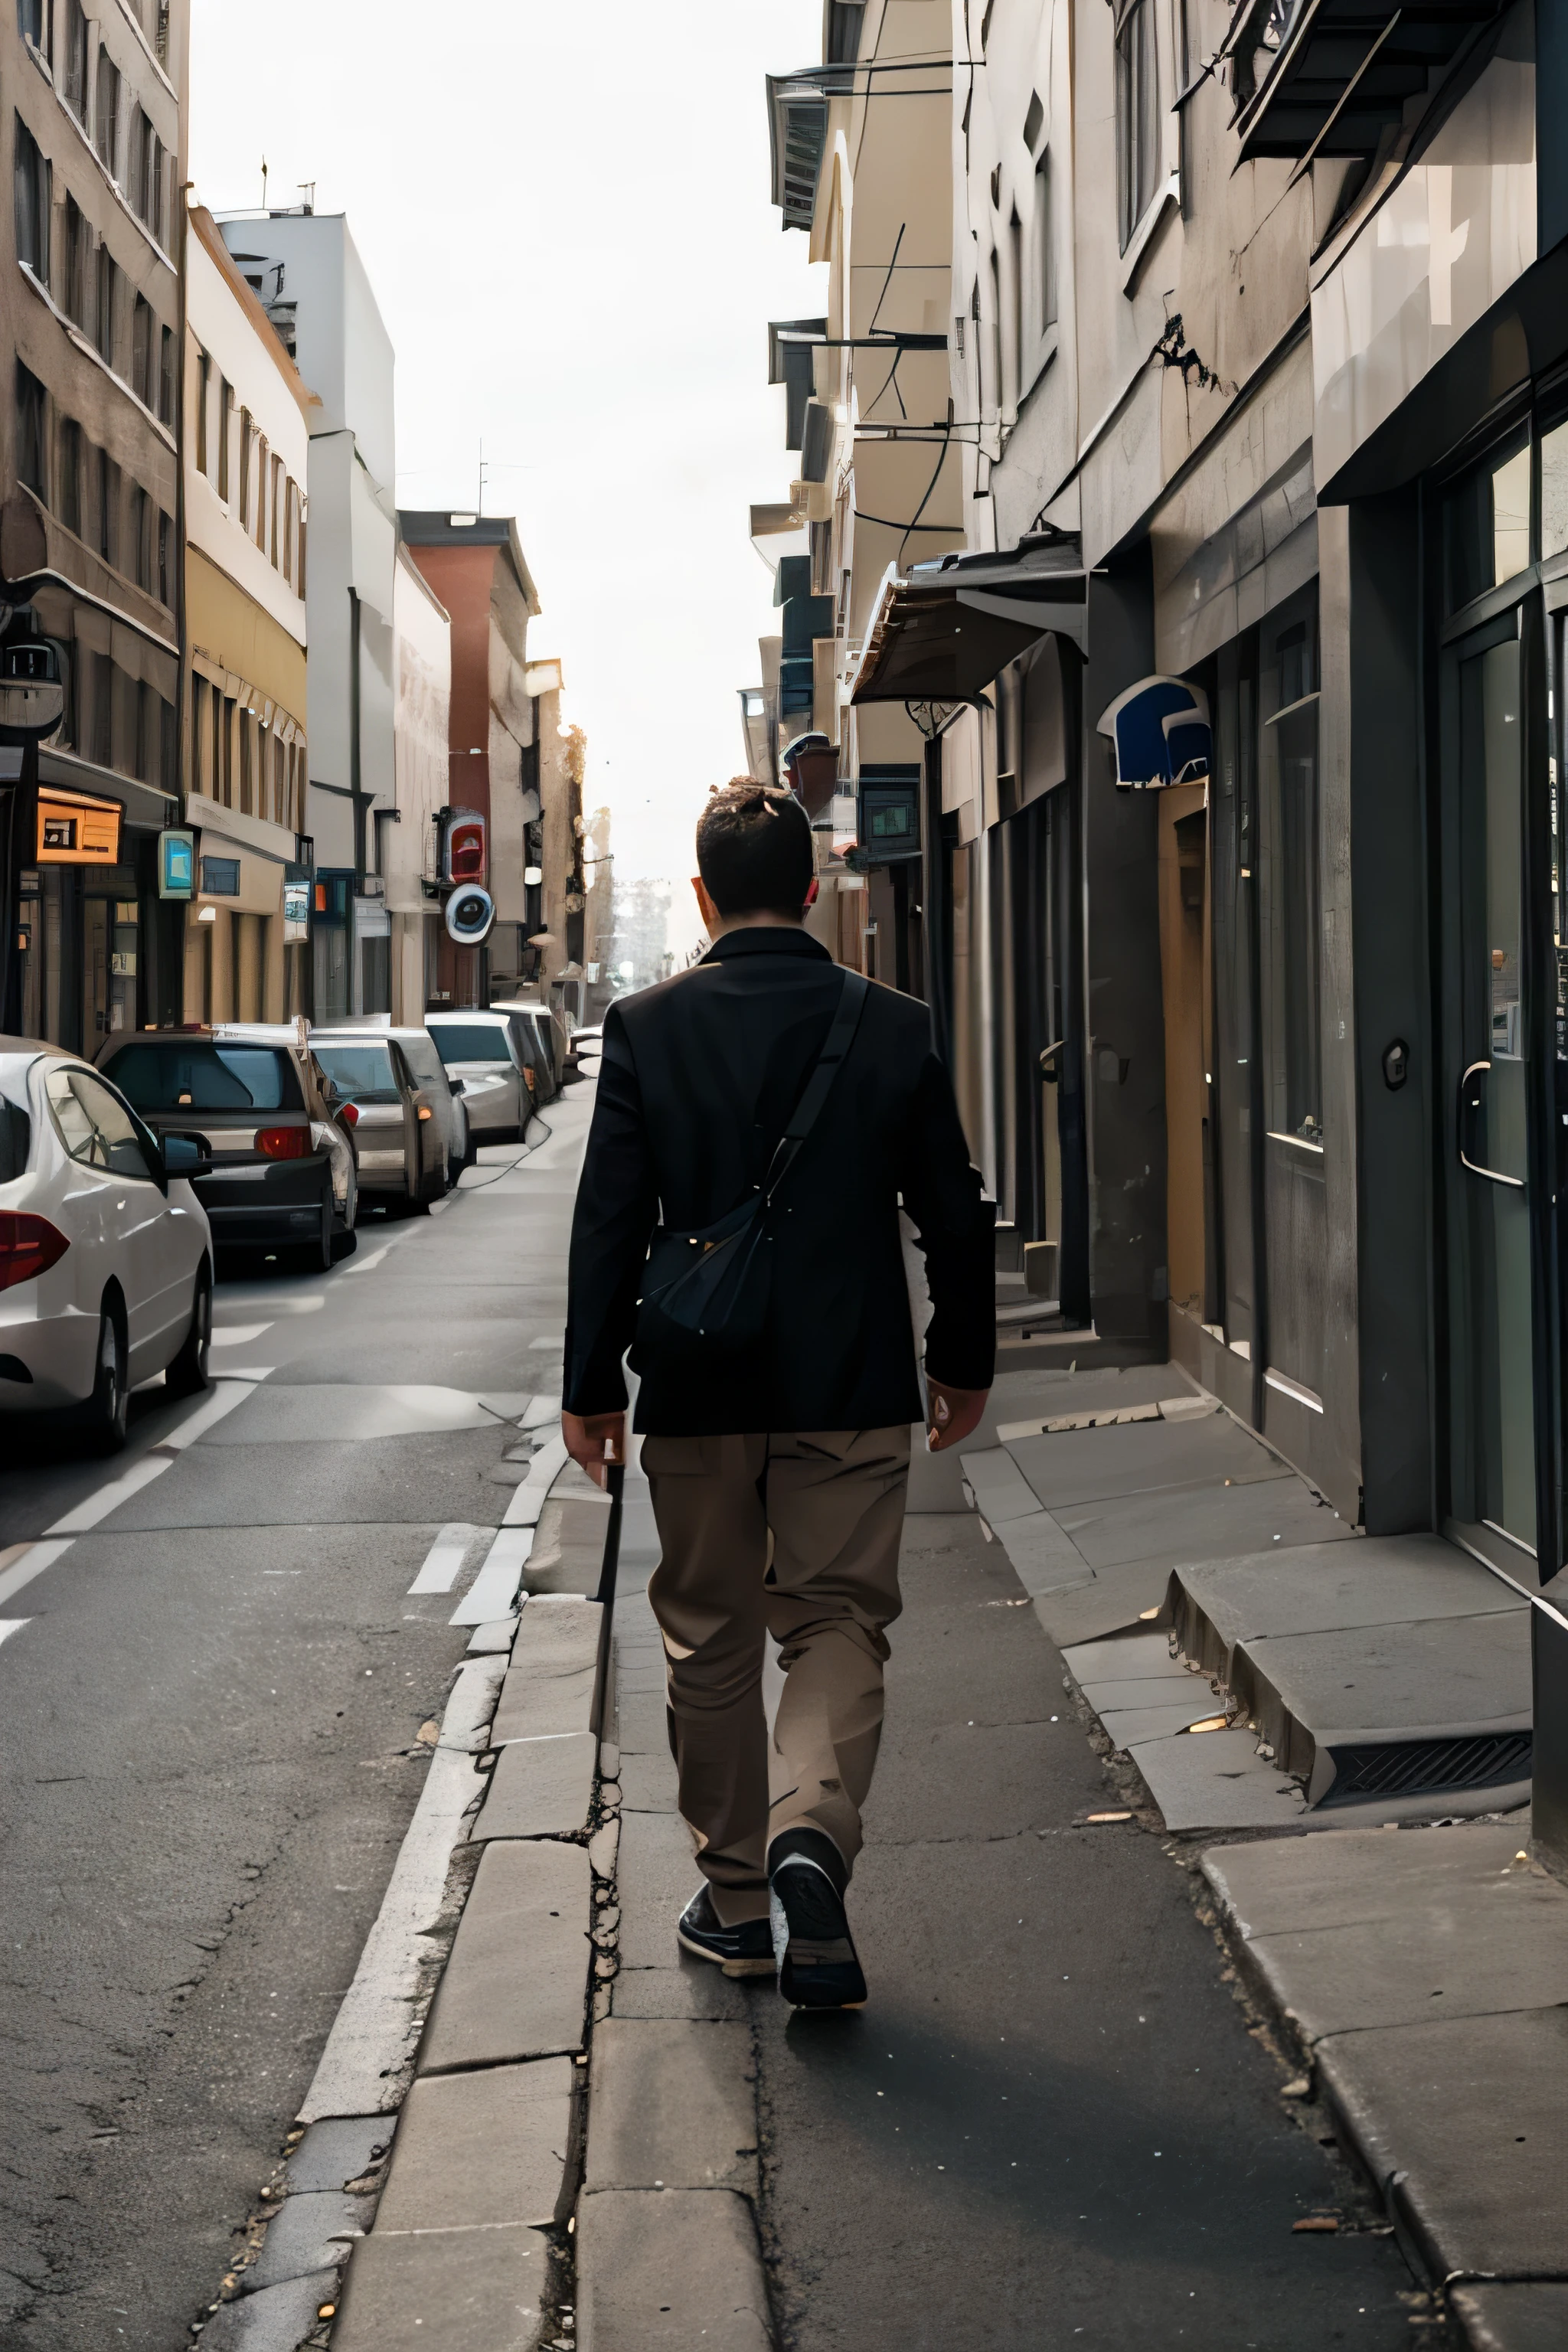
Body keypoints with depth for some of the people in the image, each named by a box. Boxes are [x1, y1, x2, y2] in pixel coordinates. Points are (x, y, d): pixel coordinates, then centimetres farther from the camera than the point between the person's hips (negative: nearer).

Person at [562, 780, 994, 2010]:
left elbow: (610, 1217, -4)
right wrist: (964, 1359, 16)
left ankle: (737, 1896, 20)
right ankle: (810, 1836, -19)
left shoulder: (645, 1027, -5)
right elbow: (955, 1213, 3)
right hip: (852, 1388, 0)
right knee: (839, 1624, 6)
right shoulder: (894, 1027, -2)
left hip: (698, 1390, 0)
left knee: (711, 1642, 13)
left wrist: (593, 1383, 4)